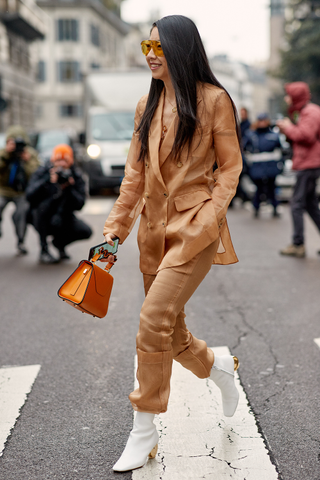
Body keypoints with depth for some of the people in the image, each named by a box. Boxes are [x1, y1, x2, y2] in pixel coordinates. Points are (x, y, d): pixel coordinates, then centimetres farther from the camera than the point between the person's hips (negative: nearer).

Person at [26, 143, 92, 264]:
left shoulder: (76, 176, -5)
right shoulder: (42, 172, -10)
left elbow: (79, 205, -15)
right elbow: (29, 195, -27)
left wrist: (69, 188, -30)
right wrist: (48, 181, -38)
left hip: (63, 218, 2)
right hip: (42, 220, -2)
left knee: (86, 232, -21)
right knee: (43, 205, -35)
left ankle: (59, 242, 14)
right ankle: (44, 250, -20)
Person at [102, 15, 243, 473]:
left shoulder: (213, 100, -5)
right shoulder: (147, 106, 12)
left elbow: (230, 166, -3)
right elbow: (135, 172, 13)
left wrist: (207, 219, -13)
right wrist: (116, 224, 8)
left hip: (194, 228, -6)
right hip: (154, 228, 6)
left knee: (154, 320, -16)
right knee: (169, 331, 11)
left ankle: (145, 430, 0)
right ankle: (218, 366, 42)